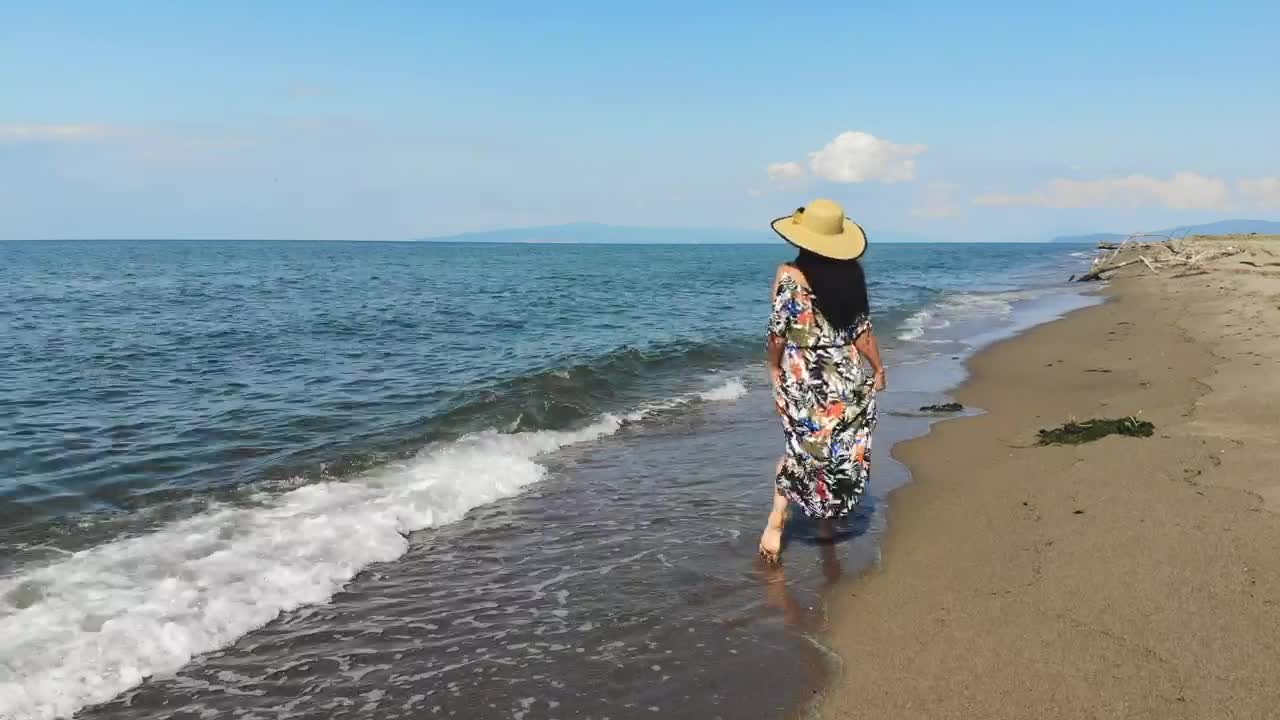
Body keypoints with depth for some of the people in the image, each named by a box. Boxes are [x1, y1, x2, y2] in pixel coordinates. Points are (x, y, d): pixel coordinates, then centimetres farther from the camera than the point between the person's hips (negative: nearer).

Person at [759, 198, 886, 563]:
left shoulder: (790, 274, -12)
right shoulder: (852, 272, -2)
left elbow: (778, 331, -8)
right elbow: (862, 329, 2)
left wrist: (775, 368, 8)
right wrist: (878, 368, 15)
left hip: (802, 376, -2)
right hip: (848, 375, 2)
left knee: (802, 448, 11)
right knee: (843, 451, 15)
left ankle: (776, 521, 3)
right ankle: (827, 522, 26)